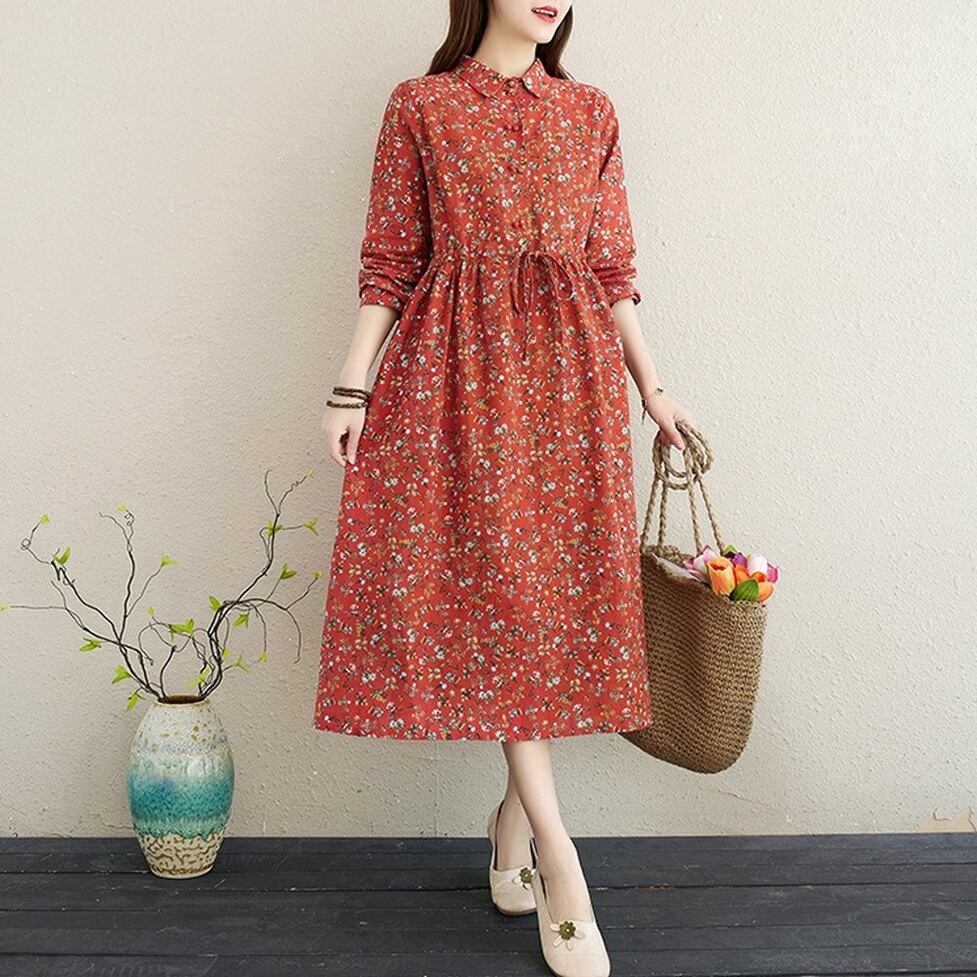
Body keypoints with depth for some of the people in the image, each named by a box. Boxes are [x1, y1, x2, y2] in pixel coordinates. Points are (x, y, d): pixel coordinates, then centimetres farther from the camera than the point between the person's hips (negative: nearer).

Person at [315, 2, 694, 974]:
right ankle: (557, 856, -1)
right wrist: (351, 386, -3)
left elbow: (612, 268, 13)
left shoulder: (590, 113, 14)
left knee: (555, 584, 1)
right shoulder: (420, 107, 7)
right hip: (455, 377, -3)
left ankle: (515, 808, 19)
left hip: (569, 377, 3)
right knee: (496, 584, -6)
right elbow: (390, 263, 4)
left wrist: (651, 387, 10)